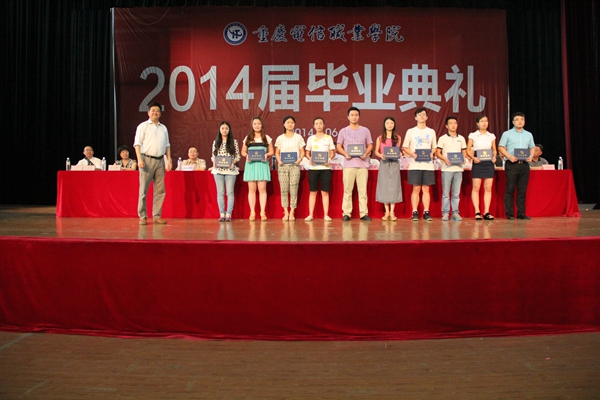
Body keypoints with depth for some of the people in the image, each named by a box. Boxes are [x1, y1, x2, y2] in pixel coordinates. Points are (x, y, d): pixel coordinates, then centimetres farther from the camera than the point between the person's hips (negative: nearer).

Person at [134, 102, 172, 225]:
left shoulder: (163, 128, 18)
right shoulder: (143, 126, 3)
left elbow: (167, 145, 20)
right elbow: (137, 143, -3)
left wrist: (169, 160, 10)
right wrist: (139, 159, -14)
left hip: (160, 161, 5)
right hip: (147, 160, -5)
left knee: (160, 190, 3)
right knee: (143, 190, -3)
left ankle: (157, 216, 9)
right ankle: (142, 216, 3)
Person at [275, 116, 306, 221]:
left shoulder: (298, 137, 8)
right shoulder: (280, 138, 10)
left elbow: (302, 152, 7)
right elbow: (277, 152, 10)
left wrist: (300, 159, -13)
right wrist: (279, 160, -9)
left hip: (294, 165, -1)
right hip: (283, 166, 1)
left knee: (294, 189, -5)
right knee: (284, 189, -1)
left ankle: (292, 213, 1)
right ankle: (286, 212, 6)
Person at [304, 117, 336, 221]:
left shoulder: (328, 138, 8)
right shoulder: (311, 138, 10)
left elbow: (333, 153, 7)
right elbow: (307, 153, 12)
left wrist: (329, 159, -14)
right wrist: (310, 159, -10)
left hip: (325, 167, -1)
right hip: (313, 167, 1)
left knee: (325, 192, 0)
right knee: (313, 192, 2)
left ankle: (326, 215, 4)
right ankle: (310, 215, 6)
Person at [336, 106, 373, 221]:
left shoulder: (365, 130, 12)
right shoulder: (343, 131, 9)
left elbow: (370, 145, 13)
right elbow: (339, 146, 9)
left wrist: (366, 153, -7)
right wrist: (345, 154, -10)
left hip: (362, 164, 1)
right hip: (349, 164, -1)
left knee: (363, 190, 1)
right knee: (347, 190, -1)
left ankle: (364, 213, 4)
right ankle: (346, 213, 3)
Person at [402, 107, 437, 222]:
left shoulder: (431, 132, 13)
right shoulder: (410, 131, 6)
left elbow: (434, 147, 16)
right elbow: (404, 147, 6)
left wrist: (432, 153, -6)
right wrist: (412, 154, -12)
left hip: (428, 164, 2)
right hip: (415, 165, -2)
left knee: (426, 189, 3)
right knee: (416, 189, -2)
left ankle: (426, 212, 6)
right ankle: (415, 212, 3)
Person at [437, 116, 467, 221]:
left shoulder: (461, 138, 14)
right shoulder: (442, 138, 4)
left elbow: (464, 152, 16)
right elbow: (438, 153, 1)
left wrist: (463, 158, -5)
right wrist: (444, 159, -17)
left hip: (458, 168, 3)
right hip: (446, 168, -3)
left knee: (456, 193, 4)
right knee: (446, 193, -2)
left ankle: (455, 213, 9)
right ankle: (445, 213, 4)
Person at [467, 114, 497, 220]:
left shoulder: (492, 136, 12)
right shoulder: (473, 135, 3)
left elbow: (494, 150, 16)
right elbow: (468, 150, 2)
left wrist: (494, 157, -4)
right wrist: (473, 158, -15)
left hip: (489, 163, 3)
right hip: (477, 163, -3)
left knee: (488, 188, 1)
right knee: (476, 187, -5)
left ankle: (486, 212, 4)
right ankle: (477, 212, -2)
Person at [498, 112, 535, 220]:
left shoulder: (528, 135, 16)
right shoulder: (507, 134, 4)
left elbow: (532, 148, 19)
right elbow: (501, 147, 0)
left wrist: (531, 156, -2)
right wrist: (509, 156, -15)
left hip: (524, 164, 4)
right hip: (512, 164, -4)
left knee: (522, 190, 5)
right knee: (510, 189, -4)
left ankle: (521, 213, 10)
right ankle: (509, 214, 1)